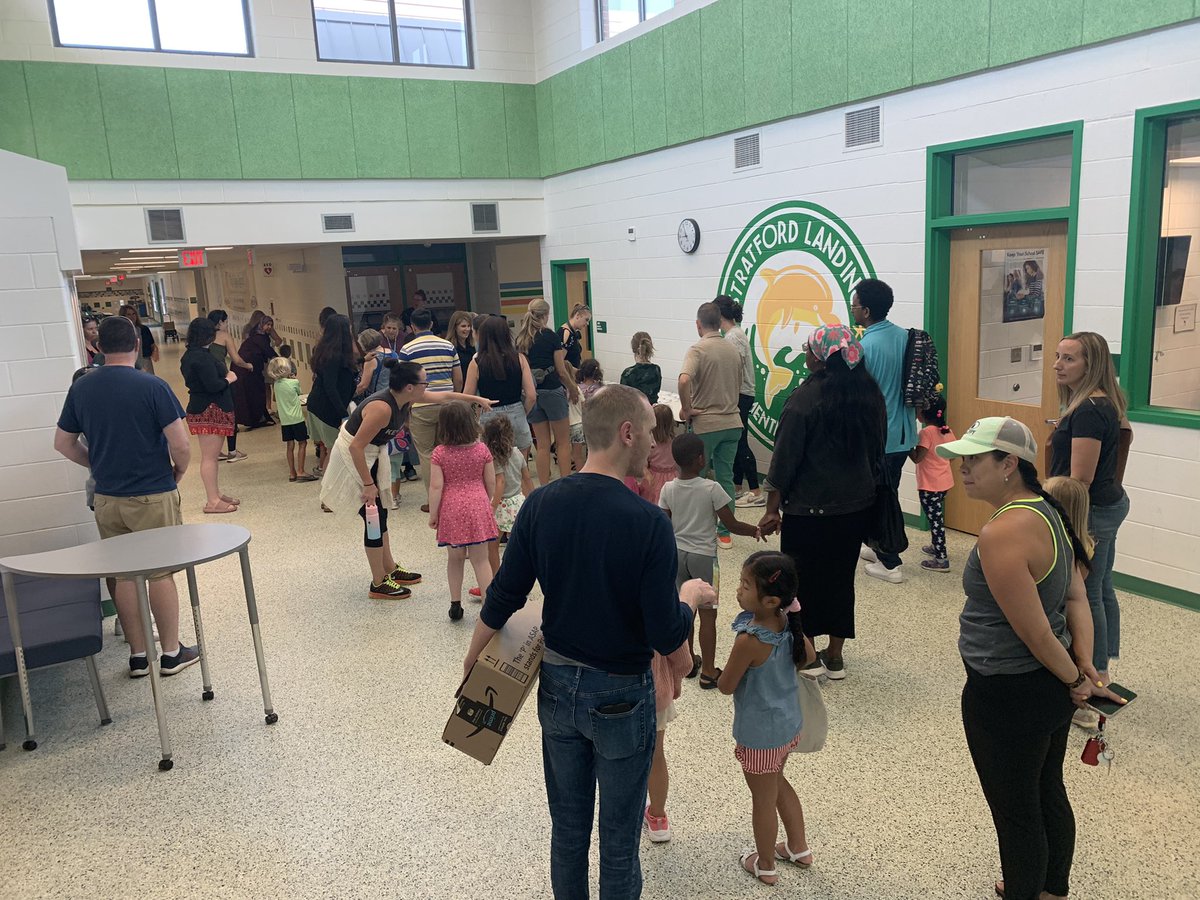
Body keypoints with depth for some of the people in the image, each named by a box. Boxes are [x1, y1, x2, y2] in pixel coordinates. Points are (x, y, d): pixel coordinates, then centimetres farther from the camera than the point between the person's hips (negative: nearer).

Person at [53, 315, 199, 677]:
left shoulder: (80, 389, 1)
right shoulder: (152, 386, -15)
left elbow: (63, 443, 10)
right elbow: (181, 445, -18)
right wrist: (178, 472, 1)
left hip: (107, 499, 5)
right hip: (153, 497, -4)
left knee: (124, 576, 13)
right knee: (161, 574, 6)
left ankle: (138, 655, 22)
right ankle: (171, 653, 16)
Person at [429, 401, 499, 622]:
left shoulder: (440, 453, -9)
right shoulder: (482, 449, -4)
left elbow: (436, 487, -10)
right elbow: (491, 483, 1)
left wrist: (433, 514, 0)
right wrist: (487, 503, 18)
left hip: (451, 510, 0)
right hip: (478, 506, 0)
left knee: (454, 558, 15)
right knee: (480, 560, 4)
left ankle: (455, 604, 21)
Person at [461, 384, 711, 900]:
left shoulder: (541, 504, -10)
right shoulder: (647, 522, -23)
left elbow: (501, 600, -3)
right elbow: (666, 637, -20)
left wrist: (472, 662, 14)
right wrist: (690, 597, 1)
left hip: (557, 685, 4)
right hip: (621, 695, -4)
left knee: (567, 828, 22)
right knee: (619, 838, 16)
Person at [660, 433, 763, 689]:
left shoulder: (668, 489, -5)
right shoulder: (711, 488, -17)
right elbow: (731, 525, -13)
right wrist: (755, 530, 4)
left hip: (677, 553, 5)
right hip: (703, 555, -4)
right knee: (707, 614, 4)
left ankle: (689, 661, 30)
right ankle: (708, 672, 9)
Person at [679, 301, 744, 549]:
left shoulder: (698, 349, -12)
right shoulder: (733, 350, 9)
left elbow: (684, 380, -29)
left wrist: (686, 409, -17)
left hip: (705, 424, -5)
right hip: (732, 422, 5)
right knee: (725, 478, 11)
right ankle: (724, 533, 16)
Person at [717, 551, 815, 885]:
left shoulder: (749, 640, -34)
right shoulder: (788, 622, -12)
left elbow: (726, 686, -20)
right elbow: (808, 656, 6)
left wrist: (737, 664, -2)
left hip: (760, 733, -7)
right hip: (788, 722, 7)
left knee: (763, 799, 16)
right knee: (778, 783, 30)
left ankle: (766, 866, 38)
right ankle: (798, 848, 47)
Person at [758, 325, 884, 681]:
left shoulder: (806, 398, -17)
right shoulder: (870, 393, 2)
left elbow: (785, 457, -15)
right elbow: (877, 446, 13)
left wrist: (772, 508, -7)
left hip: (810, 507, -6)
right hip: (858, 504, 6)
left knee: (802, 575, 10)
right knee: (841, 575, 15)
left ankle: (807, 655, 18)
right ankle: (835, 656, 25)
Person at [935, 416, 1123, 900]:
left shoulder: (1001, 534, -28)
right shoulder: (1048, 511, 1)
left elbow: (1035, 632, -24)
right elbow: (1076, 598, 3)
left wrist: (1075, 680, -8)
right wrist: (1086, 668, -2)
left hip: (1008, 698, -9)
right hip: (1049, 687, 10)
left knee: (1016, 814, 12)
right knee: (1049, 795, 27)